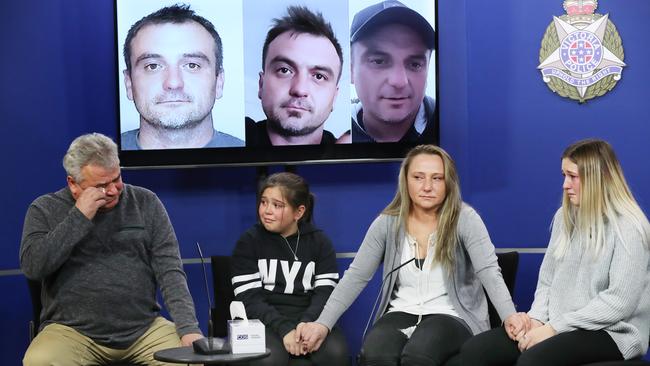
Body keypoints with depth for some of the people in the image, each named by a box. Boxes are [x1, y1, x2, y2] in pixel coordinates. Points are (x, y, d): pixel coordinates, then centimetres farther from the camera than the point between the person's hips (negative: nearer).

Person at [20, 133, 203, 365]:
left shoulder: (146, 203, 8)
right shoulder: (45, 210, 5)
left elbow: (169, 271, 1)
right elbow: (32, 266, -11)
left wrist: (189, 329, -13)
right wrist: (80, 216, -12)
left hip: (144, 328, 1)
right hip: (73, 331, -1)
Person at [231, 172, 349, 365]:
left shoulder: (319, 241, 10)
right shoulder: (249, 241, 5)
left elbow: (326, 293, 0)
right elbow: (249, 298, -5)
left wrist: (306, 325, -21)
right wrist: (284, 328, -21)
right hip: (266, 322, -2)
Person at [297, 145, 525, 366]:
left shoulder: (464, 219, -6)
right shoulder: (388, 223, 2)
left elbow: (489, 272, -15)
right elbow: (355, 277, 3)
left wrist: (510, 316, -34)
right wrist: (323, 324, -8)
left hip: (450, 316, -2)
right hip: (401, 315, 3)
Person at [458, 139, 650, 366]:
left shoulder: (628, 227, -10)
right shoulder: (565, 217, 13)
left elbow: (620, 301, -17)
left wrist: (555, 327, -18)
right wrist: (537, 318, -6)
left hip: (610, 332, -7)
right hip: (559, 325, 7)